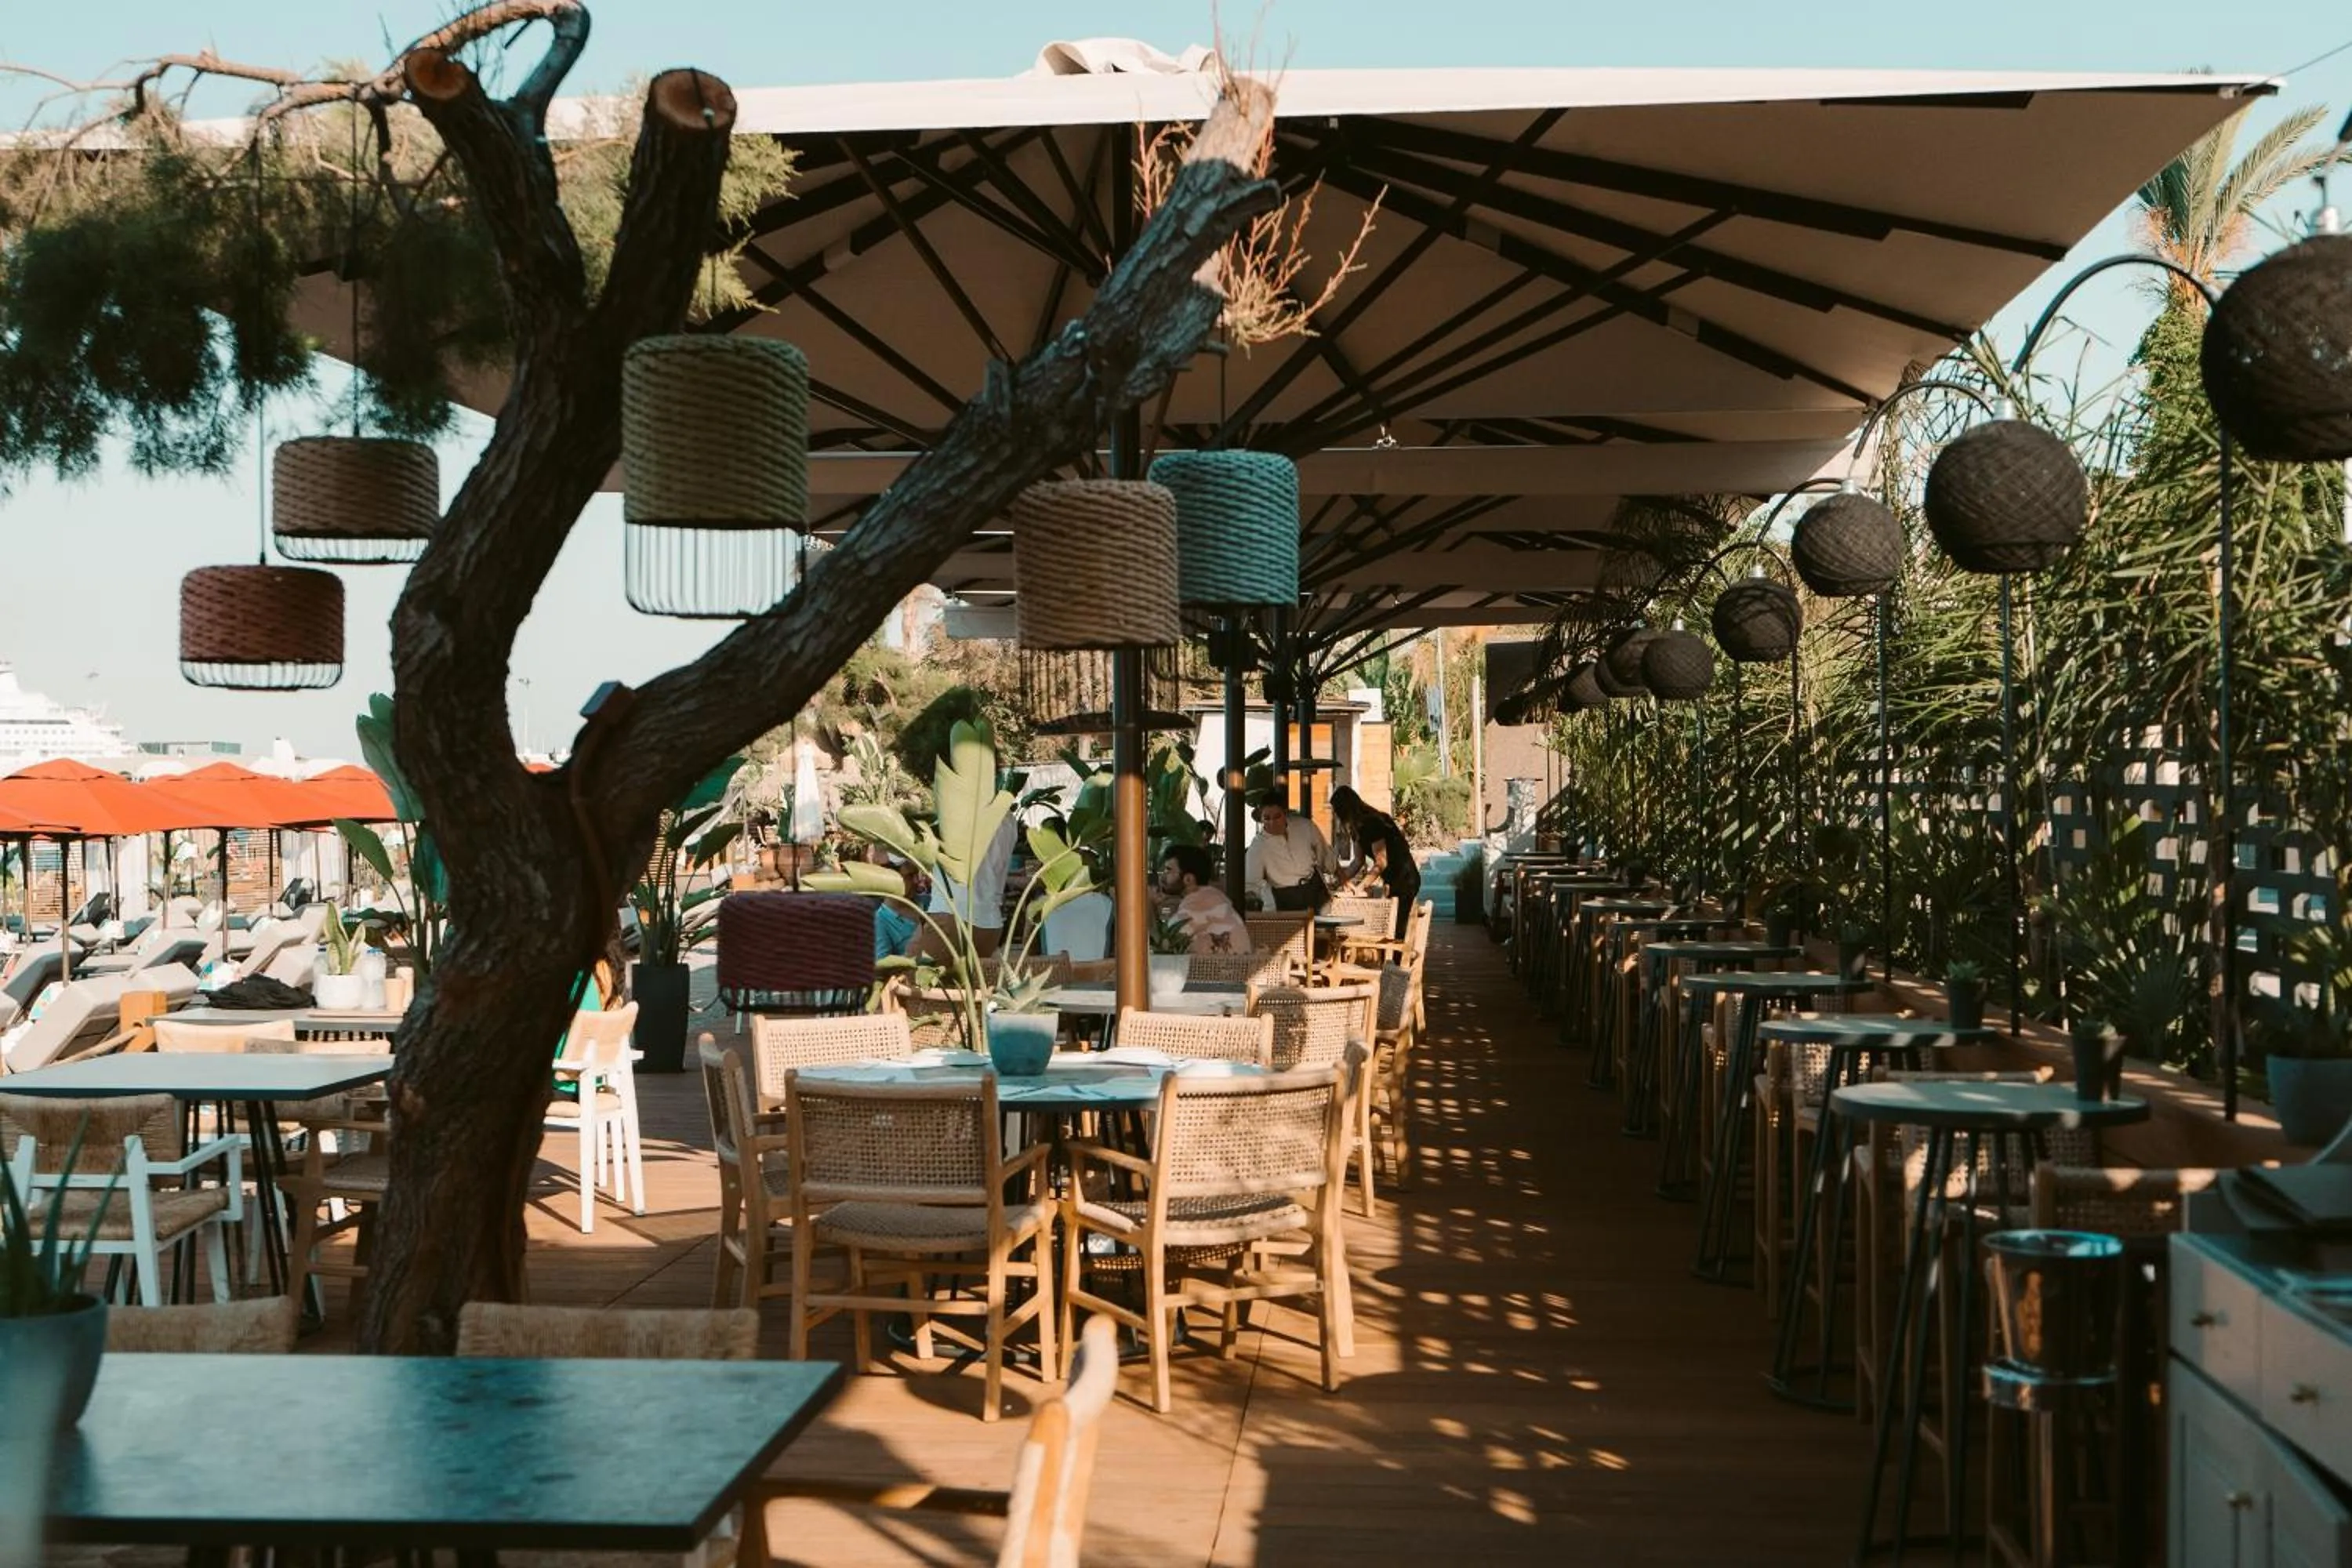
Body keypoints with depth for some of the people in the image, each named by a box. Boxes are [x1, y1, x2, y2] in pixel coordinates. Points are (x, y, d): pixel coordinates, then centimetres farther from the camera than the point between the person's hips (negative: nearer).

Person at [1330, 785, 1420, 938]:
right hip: (1393, 881, 9)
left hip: (1403, 879, -9)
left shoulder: (1372, 824, -19)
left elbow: (1381, 863, -19)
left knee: (1396, 932, -10)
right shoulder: (1360, 827, 9)